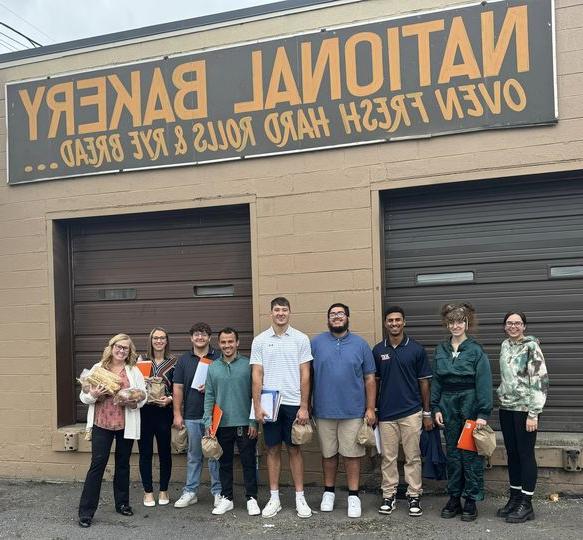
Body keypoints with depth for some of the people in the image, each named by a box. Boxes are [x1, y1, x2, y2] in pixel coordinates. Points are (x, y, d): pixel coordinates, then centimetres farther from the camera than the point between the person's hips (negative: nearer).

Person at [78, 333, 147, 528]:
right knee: (97, 464, -4)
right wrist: (94, 394, -18)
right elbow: (84, 396, 3)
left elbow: (143, 396, 4)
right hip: (101, 424, -2)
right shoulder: (97, 368, 3)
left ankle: (122, 503, 28)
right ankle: (86, 512, 2)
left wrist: (133, 402, -16)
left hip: (126, 424, 2)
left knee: (123, 464, 13)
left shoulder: (134, 371, 5)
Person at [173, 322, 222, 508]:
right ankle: (190, 492, 19)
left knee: (215, 454, 4)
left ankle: (218, 492, 14)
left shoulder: (218, 358, 3)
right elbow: (178, 388, 6)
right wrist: (177, 414, 0)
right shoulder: (184, 360, 8)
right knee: (193, 456, 10)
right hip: (191, 416, 2)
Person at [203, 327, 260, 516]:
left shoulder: (248, 365, -4)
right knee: (224, 463, 12)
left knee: (249, 462, 4)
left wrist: (254, 421, -8)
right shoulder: (213, 367, 5)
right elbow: (209, 397, 6)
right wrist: (208, 422, -1)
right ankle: (226, 498, 24)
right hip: (222, 424, 3)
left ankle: (252, 499, 16)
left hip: (244, 424, -3)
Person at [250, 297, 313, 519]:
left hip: (293, 403, -1)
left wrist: (304, 407, -5)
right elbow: (257, 376, 2)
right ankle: (274, 498, 17)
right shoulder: (260, 340, 3)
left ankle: (300, 497, 15)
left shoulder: (301, 339, 0)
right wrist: (257, 407, -4)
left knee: (295, 449, 6)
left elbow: (305, 375, -1)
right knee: (273, 449, 8)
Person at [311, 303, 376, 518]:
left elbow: (370, 379, 4)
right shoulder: (316, 343, 1)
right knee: (328, 453, 13)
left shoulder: (360, 344, 2)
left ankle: (353, 496, 17)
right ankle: (329, 492, 28)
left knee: (352, 454, 5)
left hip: (353, 411, -1)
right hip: (324, 410, 1)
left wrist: (370, 408, -1)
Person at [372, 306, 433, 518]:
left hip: (411, 412, -2)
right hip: (386, 413, 2)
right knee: (388, 457, 8)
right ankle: (389, 496, 19)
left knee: (413, 457, 5)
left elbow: (424, 382, 1)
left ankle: (414, 496, 15)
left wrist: (427, 413, 0)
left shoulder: (416, 349, -2)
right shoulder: (378, 350, 3)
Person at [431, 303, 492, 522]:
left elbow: (484, 384, -10)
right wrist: (436, 408, 5)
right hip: (448, 407, 4)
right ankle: (454, 498, 22)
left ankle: (471, 501, 15)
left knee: (471, 454, 2)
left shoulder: (476, 350, -7)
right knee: (452, 454, 12)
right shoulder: (441, 350, 7)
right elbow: (436, 381, 10)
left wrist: (483, 413, -14)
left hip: (470, 407, -4)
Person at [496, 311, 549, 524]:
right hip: (506, 408, 6)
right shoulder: (505, 346, 9)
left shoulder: (531, 347, -10)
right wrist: (502, 395, 14)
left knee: (526, 454, 0)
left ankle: (526, 504, 9)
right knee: (512, 454, 12)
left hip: (524, 409, -6)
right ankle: (514, 498, 23)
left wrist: (533, 414, -16)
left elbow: (540, 381, -14)